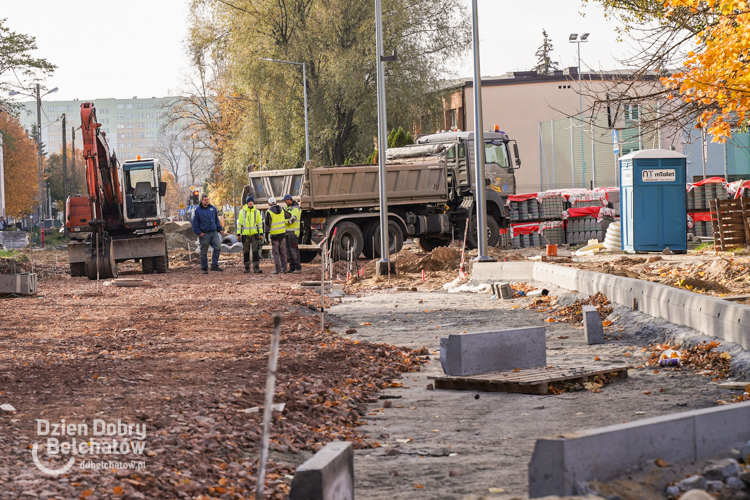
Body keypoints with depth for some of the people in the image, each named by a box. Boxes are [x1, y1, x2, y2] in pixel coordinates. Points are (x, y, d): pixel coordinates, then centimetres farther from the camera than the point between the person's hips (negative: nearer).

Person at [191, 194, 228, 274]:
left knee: (218, 248, -9)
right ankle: (204, 268, 11)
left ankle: (214, 265, -3)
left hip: (214, 232, 4)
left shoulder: (213, 208, 12)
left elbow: (217, 220, 19)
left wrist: (220, 230, 13)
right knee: (204, 251, 3)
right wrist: (199, 232, -9)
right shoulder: (197, 210, -1)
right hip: (204, 234, -4)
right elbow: (195, 223, -2)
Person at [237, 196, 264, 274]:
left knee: (256, 251, -8)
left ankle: (256, 268, -9)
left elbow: (260, 223, 9)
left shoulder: (256, 211, 6)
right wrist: (238, 234, 0)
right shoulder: (242, 211, 4)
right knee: (246, 252, 5)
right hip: (245, 234, 0)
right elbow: (239, 223, 5)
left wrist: (261, 234, 5)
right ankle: (247, 267, 14)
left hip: (255, 234, 0)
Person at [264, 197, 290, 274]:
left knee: (275, 252, -1)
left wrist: (266, 235, -5)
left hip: (274, 234, -5)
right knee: (283, 251, 12)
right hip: (282, 233, 5)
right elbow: (289, 217, 19)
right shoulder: (281, 210, 4)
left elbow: (268, 225, -11)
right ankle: (284, 268, 11)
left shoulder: (269, 212, -10)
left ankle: (278, 269, -5)